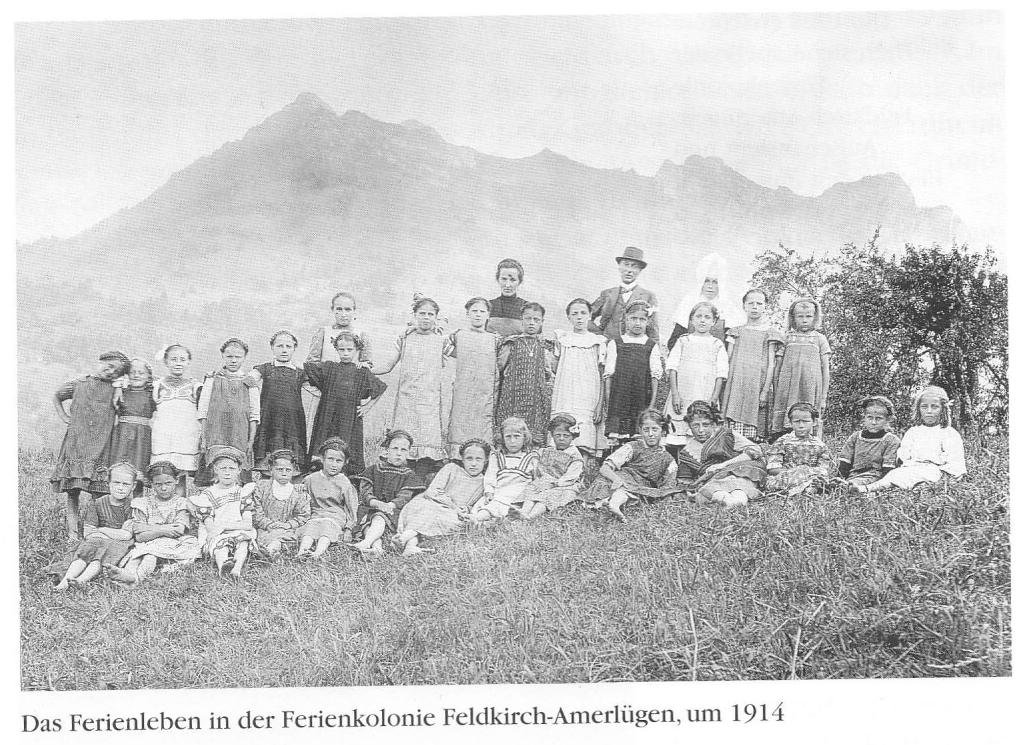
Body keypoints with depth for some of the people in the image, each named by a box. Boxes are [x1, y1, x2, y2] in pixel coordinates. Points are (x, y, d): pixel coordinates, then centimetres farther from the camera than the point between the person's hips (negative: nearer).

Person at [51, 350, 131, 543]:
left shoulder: (115, 391, 9)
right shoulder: (78, 384, 8)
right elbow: (56, 397, 26)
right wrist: (63, 416, 14)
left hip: (99, 448, 0)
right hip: (75, 445, 0)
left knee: (99, 494, -6)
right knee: (72, 493, -1)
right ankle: (72, 534, 2)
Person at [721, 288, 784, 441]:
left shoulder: (769, 333, 7)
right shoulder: (736, 332, 15)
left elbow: (771, 364, 2)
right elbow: (727, 360, 13)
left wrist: (766, 390, -7)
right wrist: (724, 387, 4)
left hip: (757, 385, -2)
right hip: (735, 386, 2)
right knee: (733, 434, -7)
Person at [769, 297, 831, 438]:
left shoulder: (820, 339, 9)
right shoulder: (786, 338, 10)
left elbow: (825, 369, 9)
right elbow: (778, 367, 11)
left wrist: (823, 398, 3)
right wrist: (775, 394, 6)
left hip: (811, 390, 0)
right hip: (787, 390, 0)